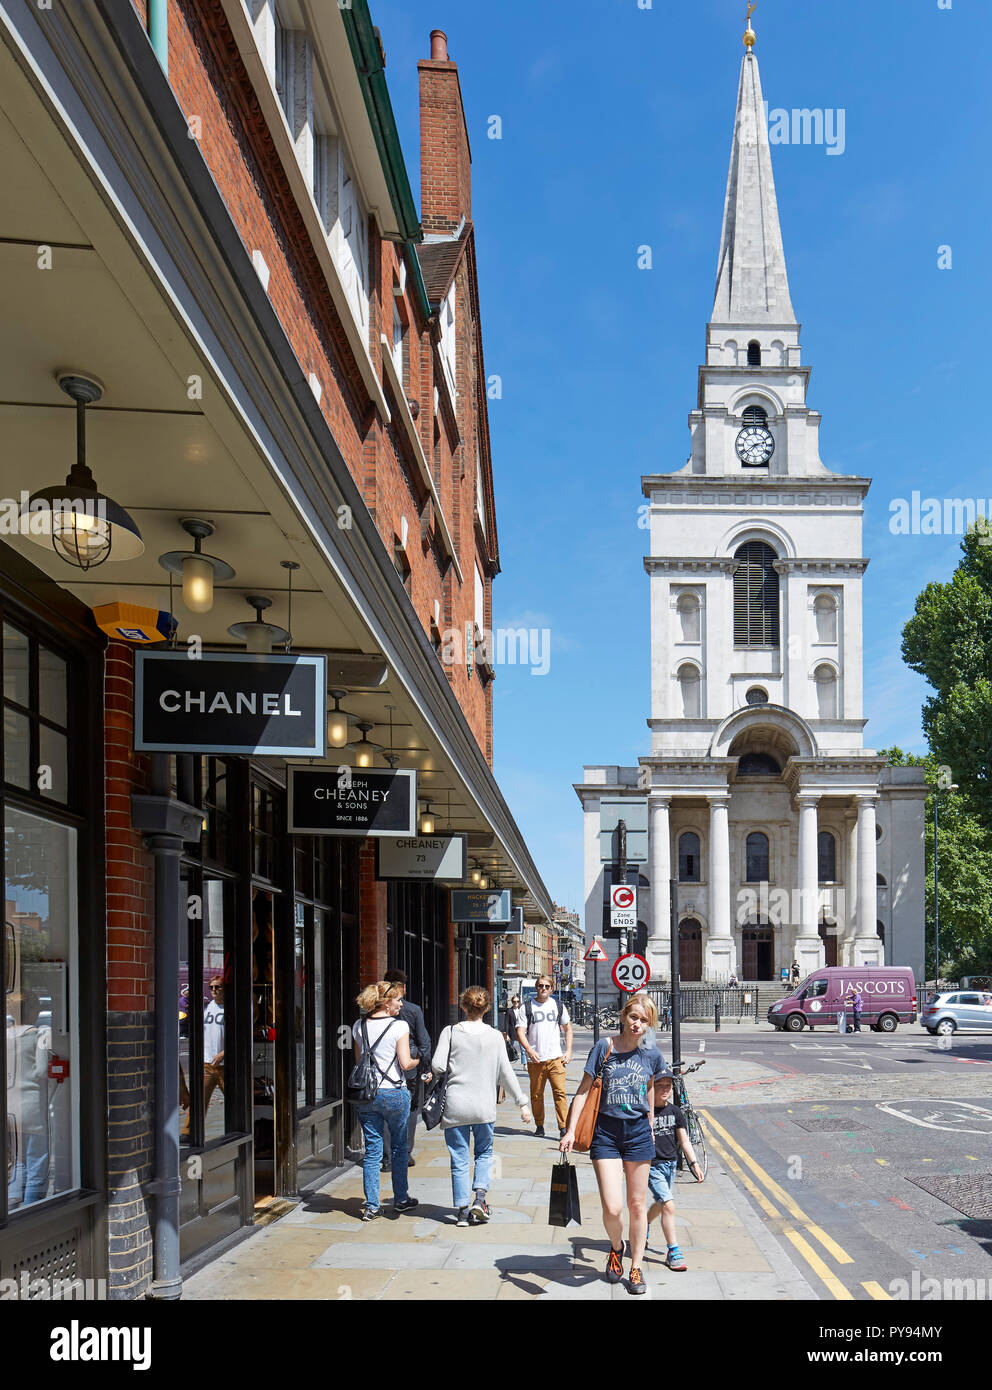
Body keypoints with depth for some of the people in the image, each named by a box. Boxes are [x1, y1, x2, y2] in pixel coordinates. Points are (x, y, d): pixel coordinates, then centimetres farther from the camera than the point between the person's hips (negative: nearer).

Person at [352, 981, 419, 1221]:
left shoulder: (359, 1026, 4)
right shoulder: (399, 1026, -12)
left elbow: (358, 1061, 12)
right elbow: (405, 1064, -13)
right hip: (393, 1093, -4)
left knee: (372, 1151, 8)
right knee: (399, 1147, 14)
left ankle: (371, 1205, 6)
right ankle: (401, 1199, 24)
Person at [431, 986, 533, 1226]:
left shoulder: (450, 1032, -4)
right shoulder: (495, 1036, -1)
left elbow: (437, 1065, -10)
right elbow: (505, 1073, -1)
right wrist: (522, 1102, 6)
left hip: (455, 1106, -1)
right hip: (484, 1106, 1)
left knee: (459, 1159, 8)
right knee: (484, 1153, 19)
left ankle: (463, 1210, 9)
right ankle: (479, 1197, 2)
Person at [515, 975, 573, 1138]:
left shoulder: (558, 1006, 11)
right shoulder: (527, 1007, 3)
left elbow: (568, 1028, 19)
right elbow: (520, 1032, -3)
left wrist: (568, 1051, 8)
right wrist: (529, 1050, -19)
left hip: (556, 1058, 1)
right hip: (535, 1060, -1)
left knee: (560, 1092, -9)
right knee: (536, 1095, 6)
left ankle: (563, 1127, -7)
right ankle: (539, 1126, 21)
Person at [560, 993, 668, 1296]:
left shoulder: (651, 1055, -1)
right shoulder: (604, 1047, -8)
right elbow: (583, 1089, -3)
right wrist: (571, 1130, -6)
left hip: (638, 1133, 2)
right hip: (606, 1132, -2)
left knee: (637, 1204, 9)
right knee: (612, 1207, -9)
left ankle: (636, 1268, 27)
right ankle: (616, 1248, 24)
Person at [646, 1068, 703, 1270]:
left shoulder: (674, 1111, 2)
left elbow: (684, 1141, 6)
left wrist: (694, 1163, -2)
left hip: (671, 1163, 6)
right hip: (652, 1166, -6)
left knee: (660, 1204, 22)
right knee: (668, 1205, -16)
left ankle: (644, 1226, 51)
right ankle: (673, 1251, -7)